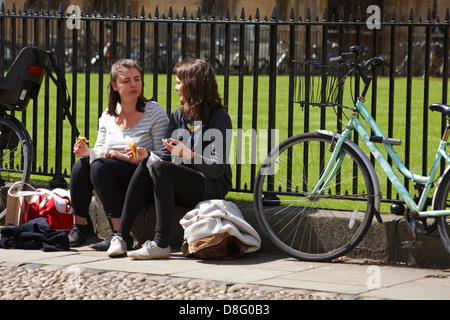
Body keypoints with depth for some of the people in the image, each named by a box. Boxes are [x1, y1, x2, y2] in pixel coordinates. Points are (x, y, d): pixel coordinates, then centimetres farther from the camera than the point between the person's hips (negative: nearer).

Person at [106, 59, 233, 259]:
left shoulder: (219, 117, -7)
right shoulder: (179, 115, 16)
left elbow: (217, 168, -15)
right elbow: (167, 154, 10)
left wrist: (189, 154, -30)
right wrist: (146, 155, -10)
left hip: (211, 188, -6)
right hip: (182, 185, 6)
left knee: (160, 168, -29)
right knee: (145, 166, -20)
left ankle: (161, 244, -36)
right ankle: (120, 237, -26)